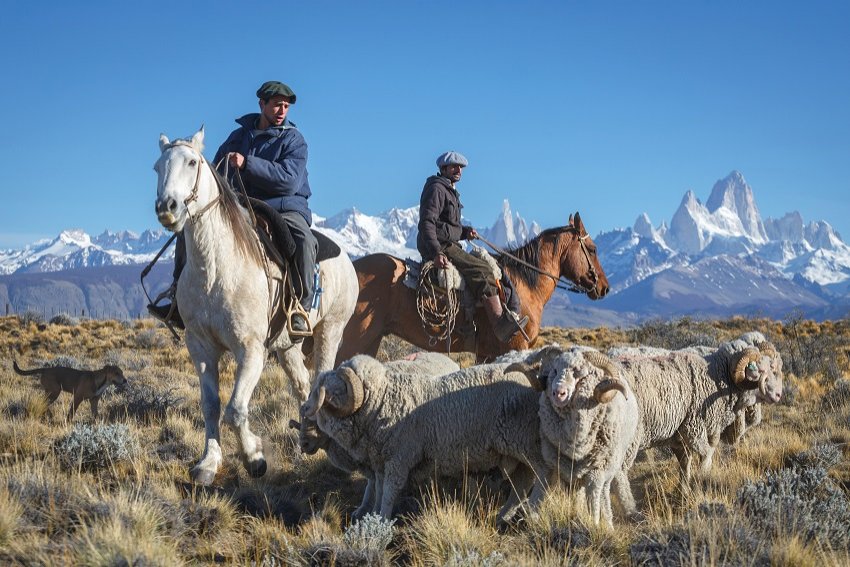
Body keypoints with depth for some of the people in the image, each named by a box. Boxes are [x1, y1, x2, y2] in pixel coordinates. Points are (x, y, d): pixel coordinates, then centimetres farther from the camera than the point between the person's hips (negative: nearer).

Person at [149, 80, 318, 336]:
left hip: (285, 208, -5)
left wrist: (247, 164, -25)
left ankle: (301, 311, -33)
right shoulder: (239, 136, 14)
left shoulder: (293, 139, -2)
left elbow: (289, 180, -19)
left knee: (303, 240, -38)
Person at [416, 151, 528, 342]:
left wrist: (465, 232, 10)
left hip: (448, 245, 11)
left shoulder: (450, 192, 24)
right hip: (440, 247, -11)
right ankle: (501, 324, -30)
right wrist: (436, 253, -31)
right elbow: (426, 223, -20)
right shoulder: (436, 189, -8)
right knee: (482, 270, -21)